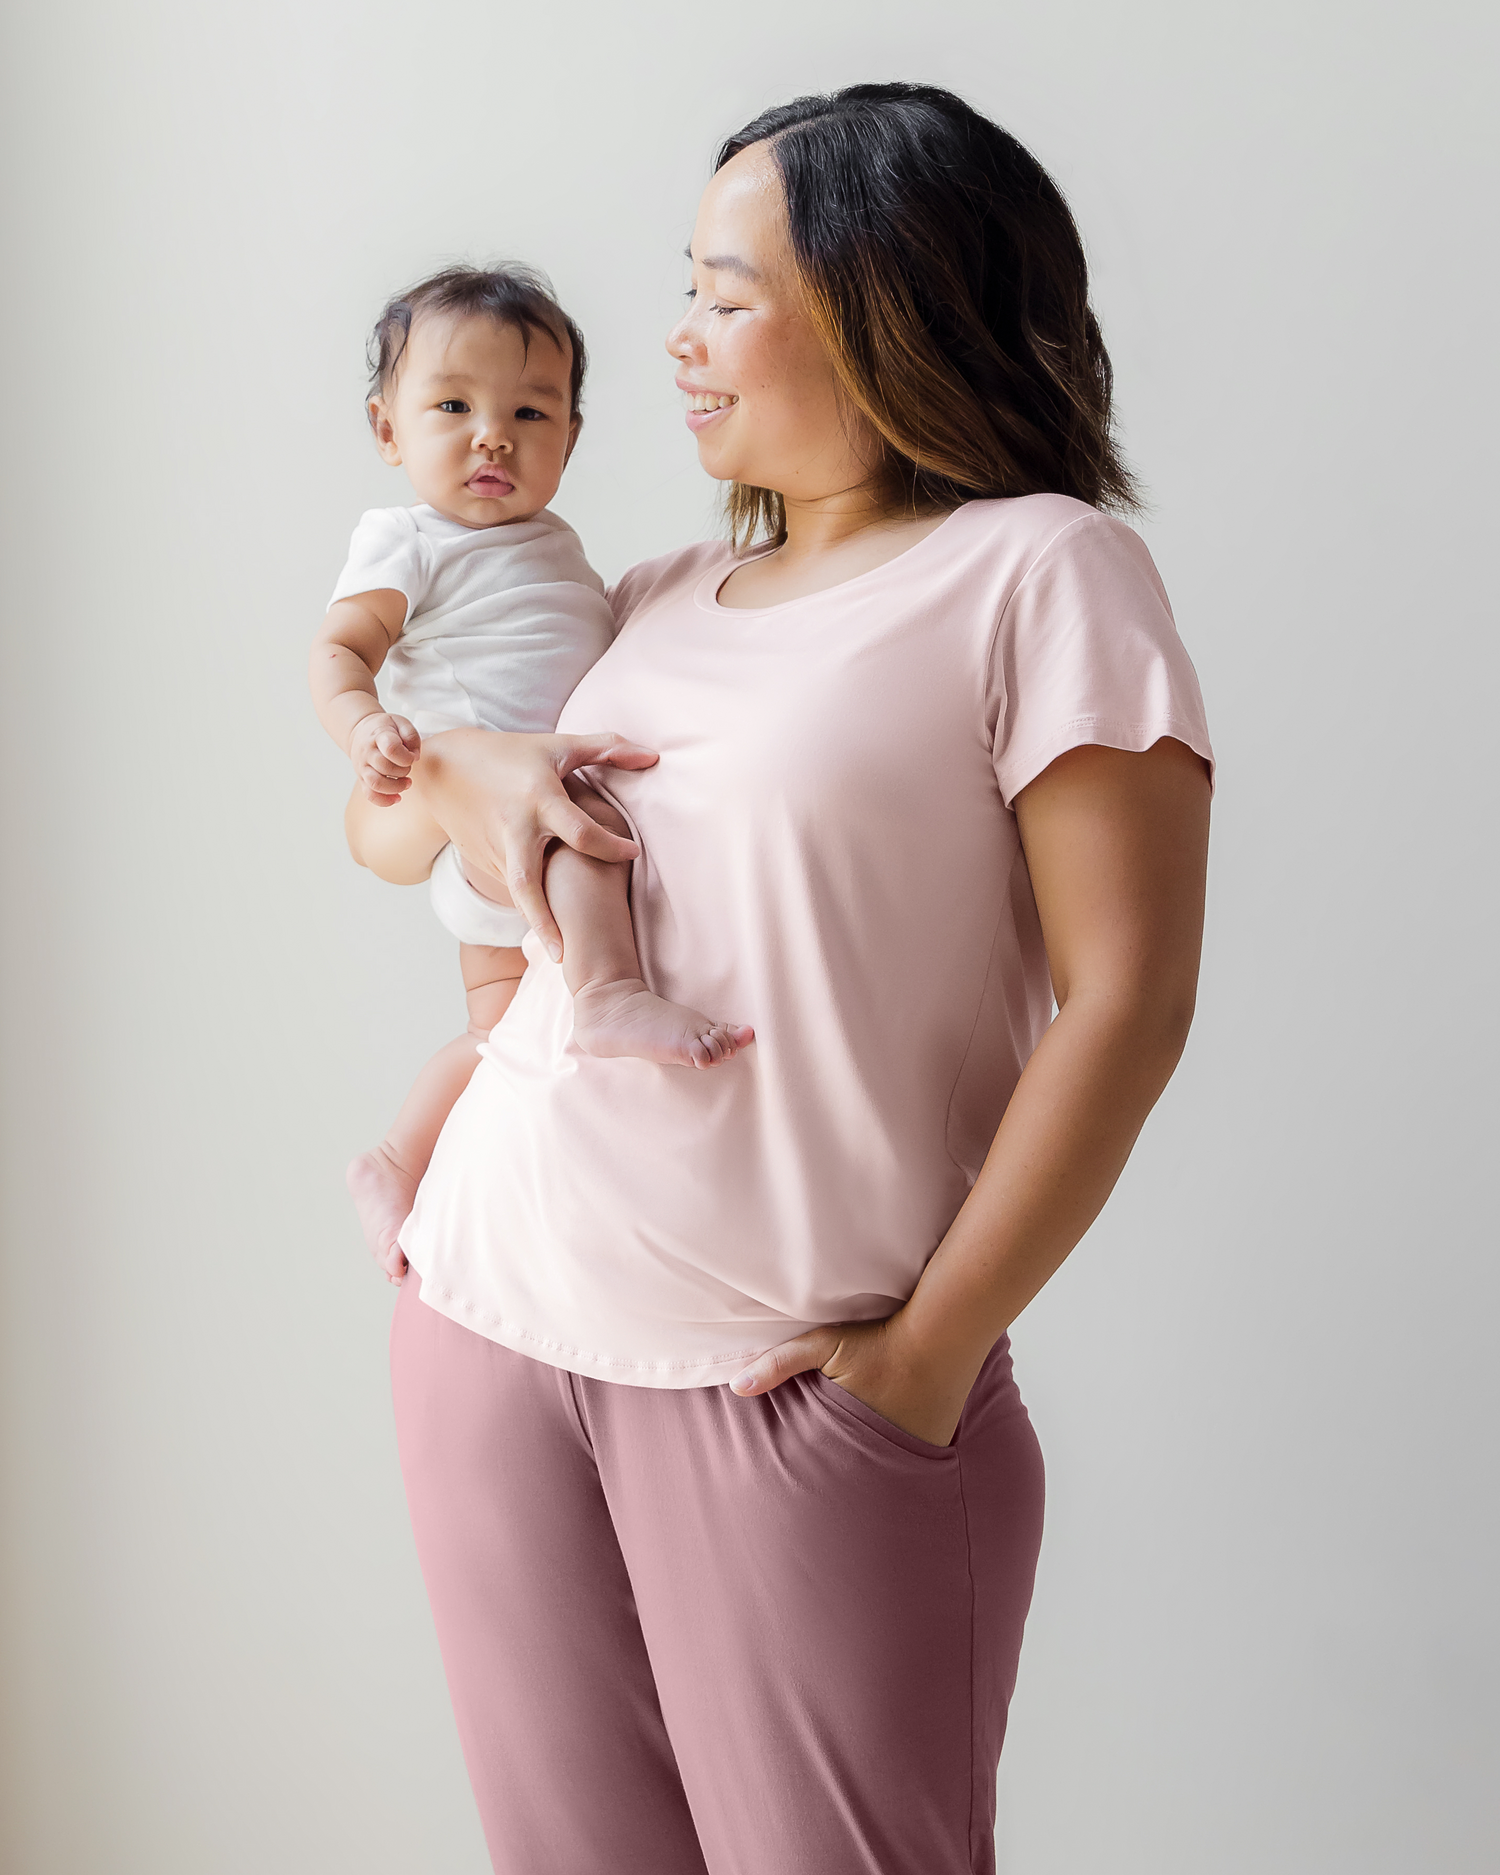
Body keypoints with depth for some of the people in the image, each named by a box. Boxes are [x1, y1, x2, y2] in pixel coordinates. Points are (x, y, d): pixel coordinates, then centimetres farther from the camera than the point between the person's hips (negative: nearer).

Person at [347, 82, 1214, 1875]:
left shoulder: (1039, 569, -5)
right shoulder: (662, 597, 14)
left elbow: (1126, 997, -11)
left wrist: (930, 1355, -15)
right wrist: (460, 774, 0)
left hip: (785, 1376, -6)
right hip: (492, 1318, 6)